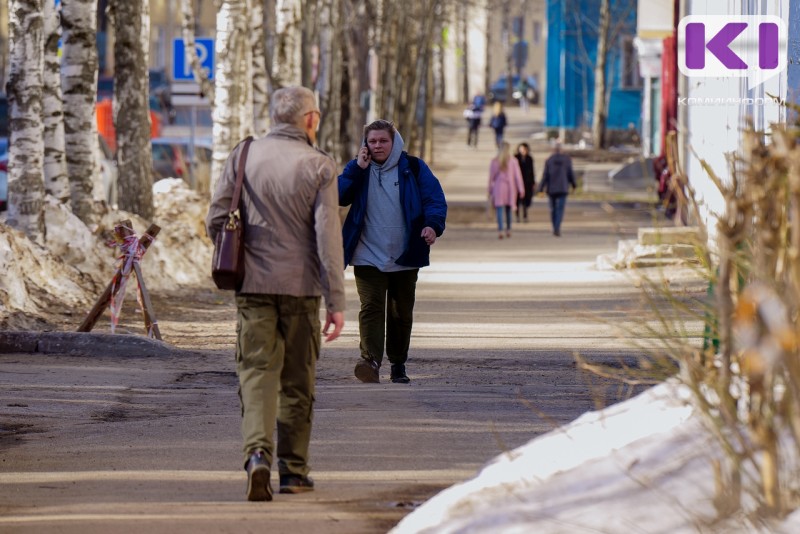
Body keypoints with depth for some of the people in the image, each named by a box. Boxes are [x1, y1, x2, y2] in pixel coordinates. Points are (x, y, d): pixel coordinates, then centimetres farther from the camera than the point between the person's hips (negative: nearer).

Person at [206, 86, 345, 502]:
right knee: (297, 381, 10)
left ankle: (258, 453, -22)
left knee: (257, 371, 0)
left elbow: (216, 221, 1)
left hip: (253, 284, 1)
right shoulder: (318, 166, -6)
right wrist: (336, 301, -7)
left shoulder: (243, 156, 1)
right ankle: (293, 470, 16)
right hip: (300, 285, -1)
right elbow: (328, 237, -10)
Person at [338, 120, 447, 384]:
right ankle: (371, 361, -27)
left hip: (404, 257, 1)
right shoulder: (357, 169, 7)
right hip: (368, 257, -1)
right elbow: (339, 196, -5)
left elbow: (435, 199, -1)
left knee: (401, 313, 9)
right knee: (371, 307, -16)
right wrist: (358, 169, -13)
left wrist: (433, 225, -20)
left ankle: (398, 364, 21)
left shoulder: (413, 168, 4)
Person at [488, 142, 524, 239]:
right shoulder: (513, 161, -3)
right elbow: (517, 176, -4)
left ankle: (500, 231, -18)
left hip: (498, 187, -1)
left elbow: (491, 177, 1)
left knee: (499, 210, -4)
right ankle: (508, 230, 23)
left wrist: (490, 191, 10)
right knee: (508, 209, 17)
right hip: (510, 187, 1)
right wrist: (521, 189, 0)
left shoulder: (494, 162, -2)